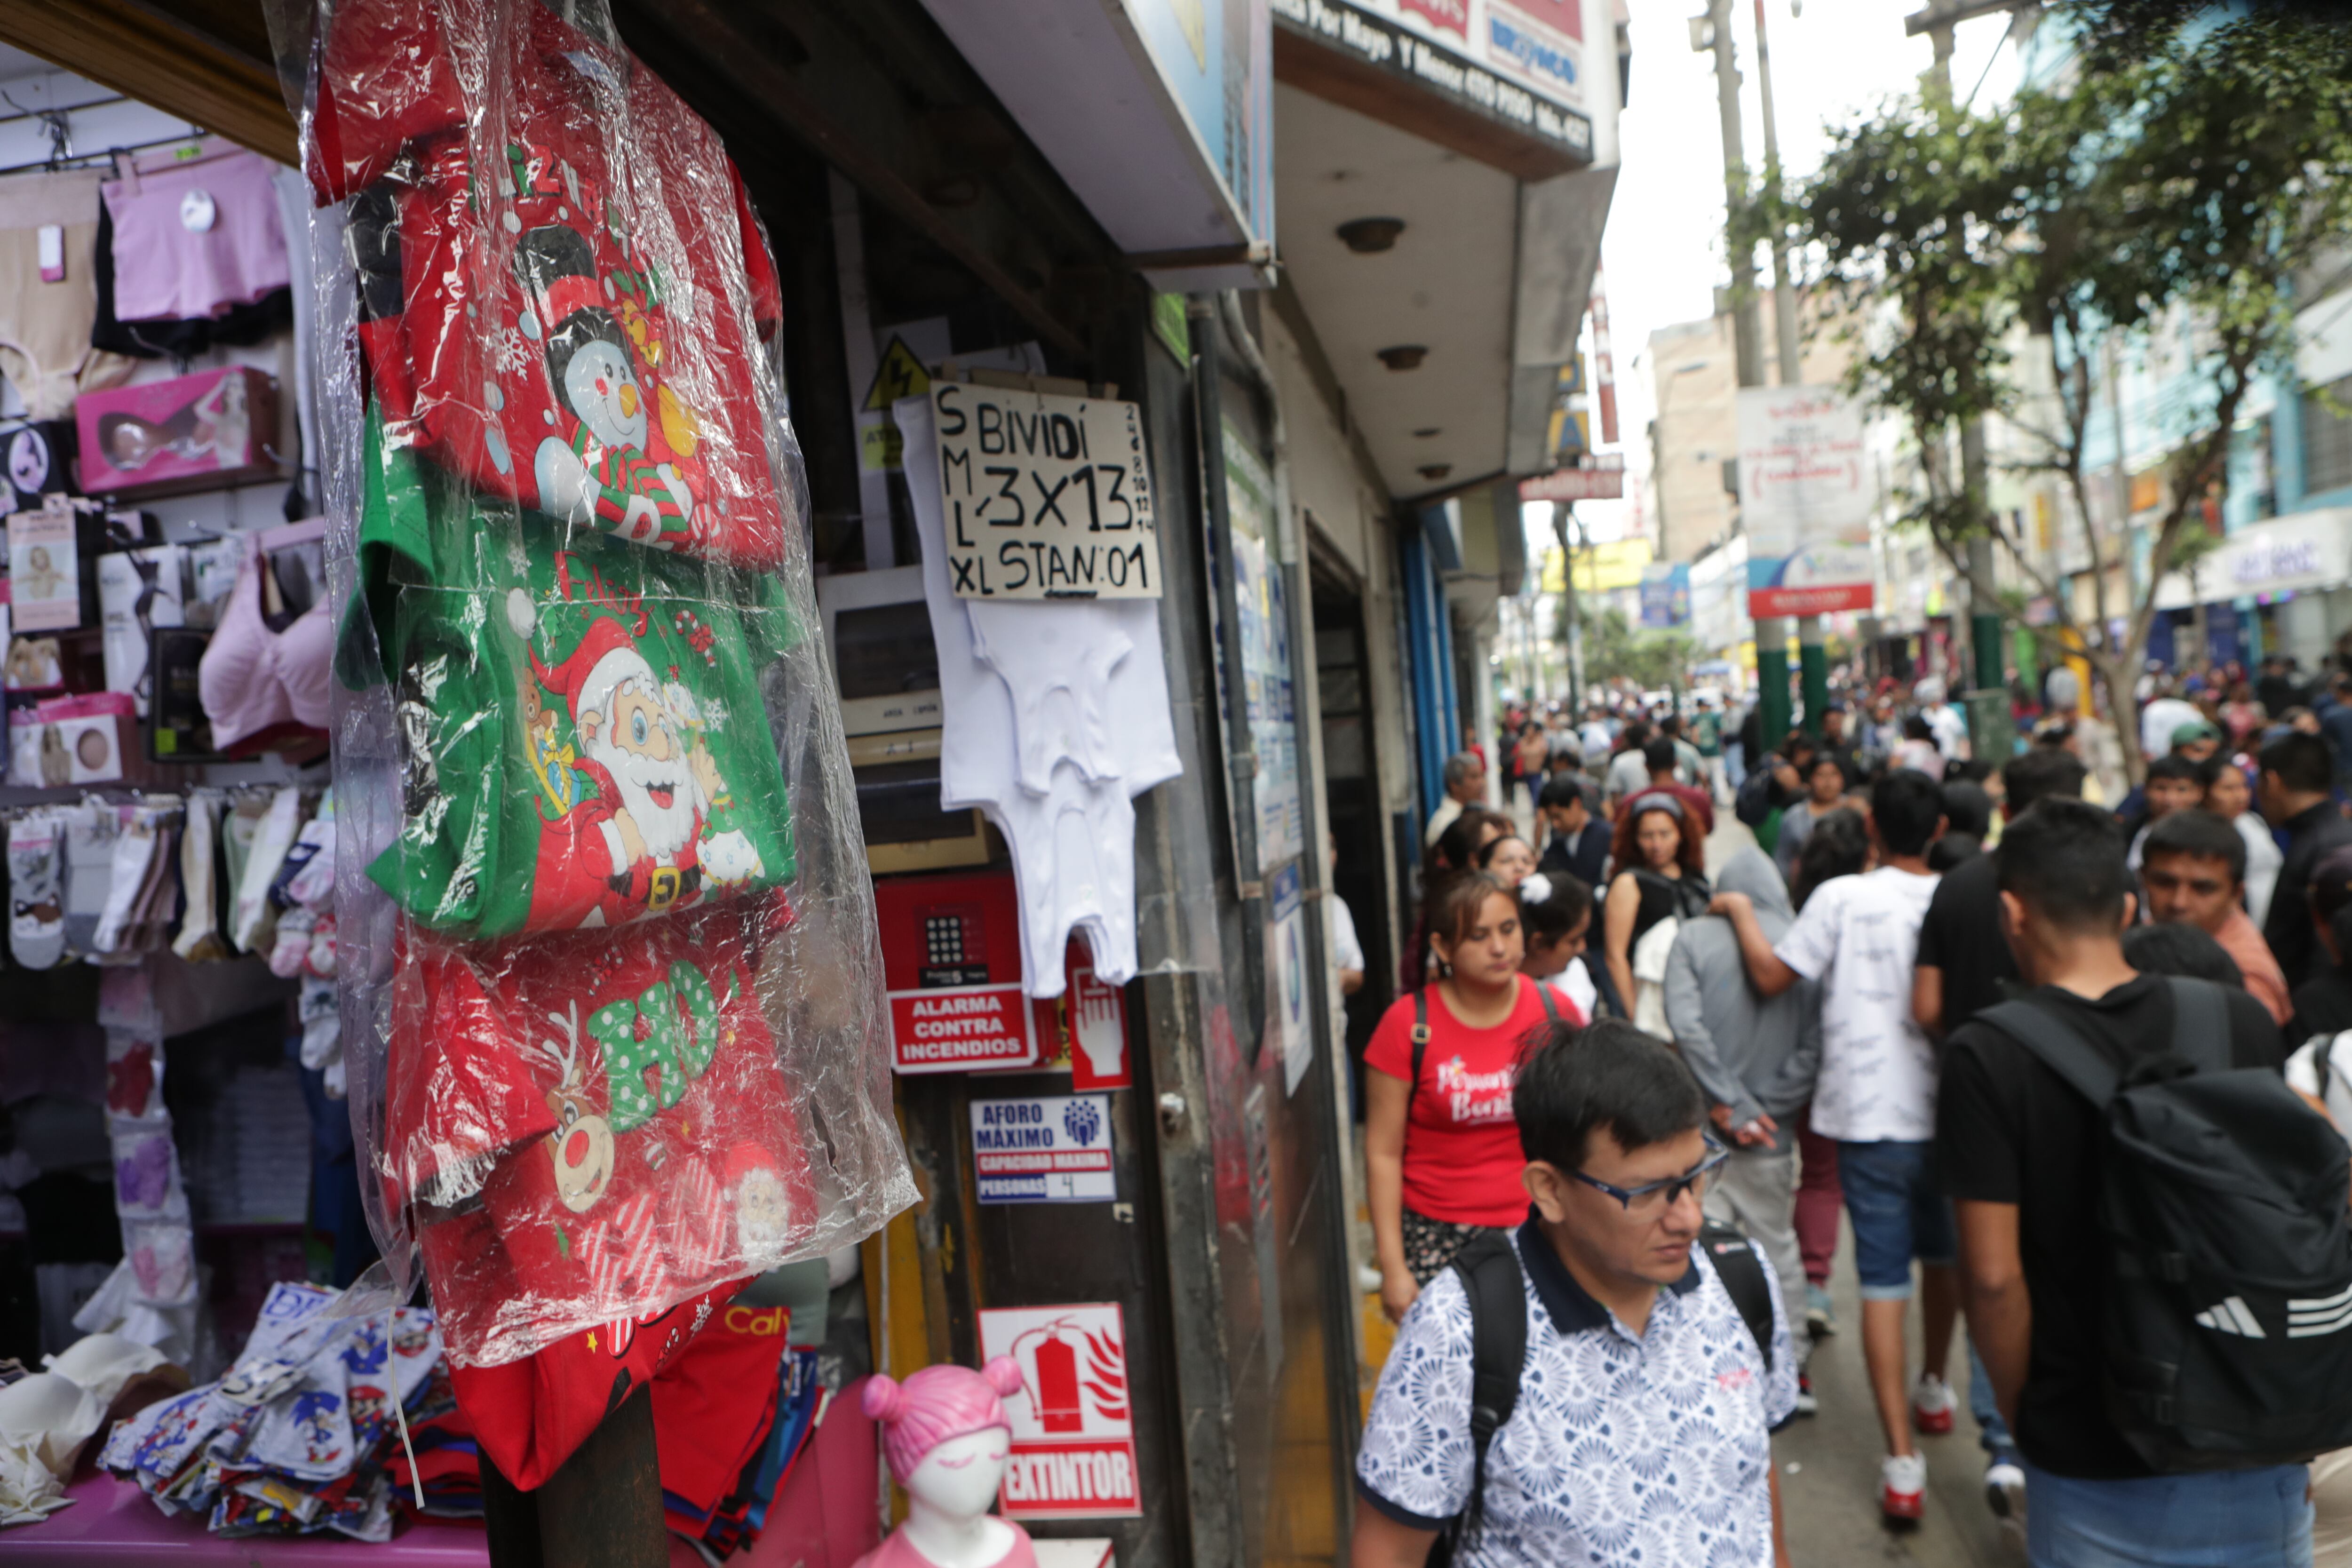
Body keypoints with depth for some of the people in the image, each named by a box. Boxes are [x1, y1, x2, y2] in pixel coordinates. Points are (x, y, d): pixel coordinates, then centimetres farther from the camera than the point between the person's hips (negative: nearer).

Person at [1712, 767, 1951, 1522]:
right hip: (1945, 1110, 3)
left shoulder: (1843, 897, -12)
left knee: (1884, 1280, 1)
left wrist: (1741, 911, 6)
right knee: (1941, 1255, 25)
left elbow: (1771, 976, -7)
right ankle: (1934, 1388, 46)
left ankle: (1903, 1459, 0)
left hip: (1870, 1114, -3)